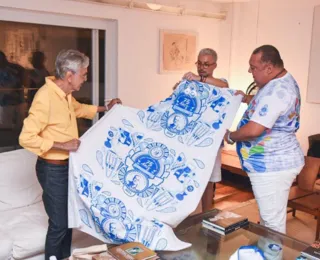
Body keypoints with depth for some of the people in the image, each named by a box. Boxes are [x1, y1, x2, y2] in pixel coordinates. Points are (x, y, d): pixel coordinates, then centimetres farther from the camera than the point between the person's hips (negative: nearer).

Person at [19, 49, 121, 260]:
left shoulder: (65, 94, 3)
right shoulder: (45, 97, -25)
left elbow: (79, 109, 27)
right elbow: (26, 138, -27)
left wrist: (105, 109, 22)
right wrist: (62, 145, -27)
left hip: (67, 165, 9)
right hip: (52, 169, -9)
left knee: (68, 217, 20)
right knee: (59, 223, 2)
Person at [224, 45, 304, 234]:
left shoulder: (275, 90, -26)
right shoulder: (284, 81, 8)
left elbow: (253, 130, -31)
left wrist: (230, 136, -12)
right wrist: (247, 99, 12)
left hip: (272, 166, -11)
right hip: (276, 162, 11)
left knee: (272, 222, 3)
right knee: (269, 218, 25)